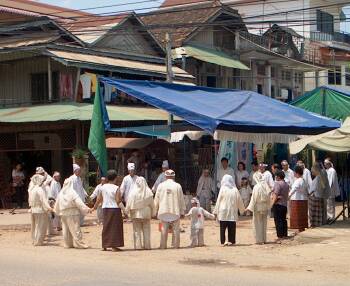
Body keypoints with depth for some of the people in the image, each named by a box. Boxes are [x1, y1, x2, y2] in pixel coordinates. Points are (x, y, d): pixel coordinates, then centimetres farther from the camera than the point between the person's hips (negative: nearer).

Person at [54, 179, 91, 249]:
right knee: (75, 229, -2)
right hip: (73, 214, -5)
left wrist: (57, 211, 33)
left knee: (66, 229, 11)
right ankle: (79, 243, -1)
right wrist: (87, 209, -23)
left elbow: (57, 204, 16)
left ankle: (68, 244, 16)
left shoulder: (61, 193, 4)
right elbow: (79, 202, -21)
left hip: (63, 214, 5)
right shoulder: (72, 193, -13)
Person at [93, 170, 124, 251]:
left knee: (106, 227, 14)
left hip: (105, 209, 5)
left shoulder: (103, 187, 2)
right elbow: (118, 201, -15)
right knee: (115, 227, 2)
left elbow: (99, 199, 9)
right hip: (115, 209, -5)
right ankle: (114, 246, 1)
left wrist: (94, 207, 22)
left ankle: (104, 246, 18)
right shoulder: (116, 188, -12)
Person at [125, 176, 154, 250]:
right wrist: (151, 213, 12)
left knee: (137, 230, 6)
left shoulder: (133, 192, -12)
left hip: (136, 214, -2)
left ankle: (138, 246, 5)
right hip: (146, 214, 2)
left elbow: (129, 203, -7)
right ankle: (147, 245, 12)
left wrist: (127, 211, 8)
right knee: (146, 230, 10)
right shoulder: (148, 192, -7)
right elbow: (152, 204, 0)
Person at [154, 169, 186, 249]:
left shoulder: (161, 186, 2)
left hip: (163, 211, 1)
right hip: (175, 211, -1)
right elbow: (181, 200, 3)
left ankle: (163, 246, 6)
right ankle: (176, 245, 6)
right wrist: (182, 212, 11)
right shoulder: (177, 186, -1)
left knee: (164, 229, 6)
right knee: (176, 229, 6)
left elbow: (156, 199, 5)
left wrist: (155, 211, 13)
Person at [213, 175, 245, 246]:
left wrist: (216, 211, 4)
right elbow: (239, 201, 9)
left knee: (223, 228, 2)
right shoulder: (235, 190, 1)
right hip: (232, 213, 2)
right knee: (232, 227, 6)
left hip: (223, 211, -2)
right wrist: (242, 209, 25)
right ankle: (231, 241, 5)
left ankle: (223, 241, -2)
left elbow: (218, 201, -2)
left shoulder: (223, 189, -5)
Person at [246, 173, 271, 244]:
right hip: (265, 207, 5)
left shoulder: (256, 187, -16)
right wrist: (268, 207, 13)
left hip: (258, 207, -5)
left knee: (258, 223, 3)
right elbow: (268, 198, 4)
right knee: (264, 223, 14)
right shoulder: (266, 186, -1)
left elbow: (254, 198, -14)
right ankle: (264, 239, 19)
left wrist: (250, 207, -6)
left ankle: (259, 240, 4)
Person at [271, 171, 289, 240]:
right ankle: (285, 235, 15)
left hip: (278, 204, -9)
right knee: (283, 220, 13)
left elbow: (275, 195, -18)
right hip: (285, 204, 9)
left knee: (278, 221, -6)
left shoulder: (277, 183, -14)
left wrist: (272, 203, -13)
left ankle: (280, 236, -8)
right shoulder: (286, 184, 14)